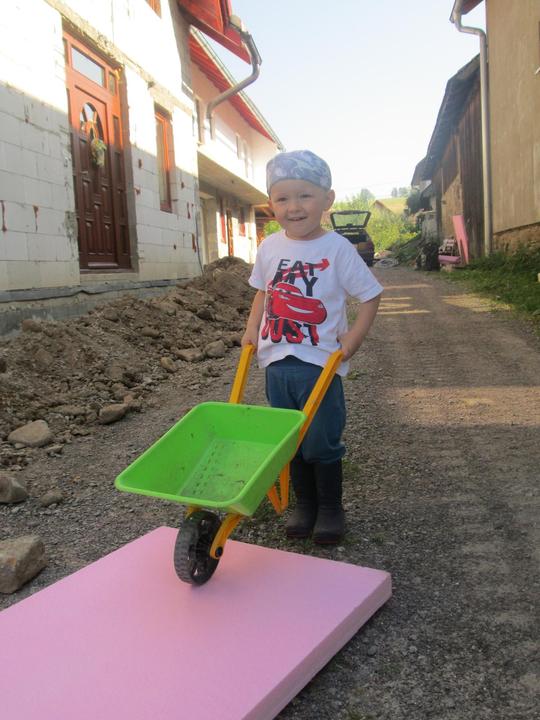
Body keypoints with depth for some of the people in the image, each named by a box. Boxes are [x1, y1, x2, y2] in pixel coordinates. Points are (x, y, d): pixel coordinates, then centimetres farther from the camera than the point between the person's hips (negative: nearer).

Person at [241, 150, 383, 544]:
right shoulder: (269, 247, 4)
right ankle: (304, 504, 31)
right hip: (277, 363, 5)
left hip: (321, 363, -4)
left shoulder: (337, 249, -10)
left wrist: (354, 337, -14)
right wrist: (252, 328, 7)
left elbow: (370, 294, -4)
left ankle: (331, 509, 25)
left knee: (322, 442, 4)